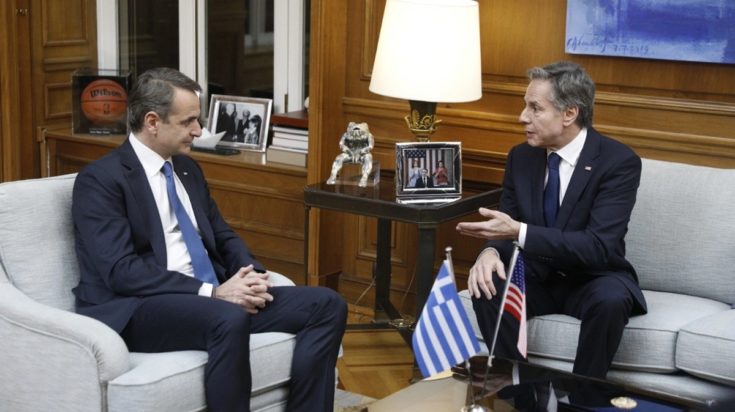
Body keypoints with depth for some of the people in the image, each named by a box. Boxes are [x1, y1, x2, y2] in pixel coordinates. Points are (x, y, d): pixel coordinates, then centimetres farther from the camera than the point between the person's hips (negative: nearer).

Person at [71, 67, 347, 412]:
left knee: (327, 305, -8)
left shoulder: (188, 169, 17)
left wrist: (251, 274, -4)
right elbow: (122, 271, -18)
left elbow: (223, 237, 19)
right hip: (138, 310, -8)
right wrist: (212, 292, -22)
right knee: (230, 321, -39)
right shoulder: (100, 180, -8)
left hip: (207, 297, 8)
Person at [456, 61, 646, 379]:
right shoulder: (521, 157, -1)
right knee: (487, 286, -25)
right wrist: (491, 250, -24)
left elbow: (599, 247, -27)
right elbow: (505, 225, 3)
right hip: (537, 278, 4)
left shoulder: (619, 161, -17)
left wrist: (520, 232, -36)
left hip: (591, 282, -4)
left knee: (611, 299, -36)